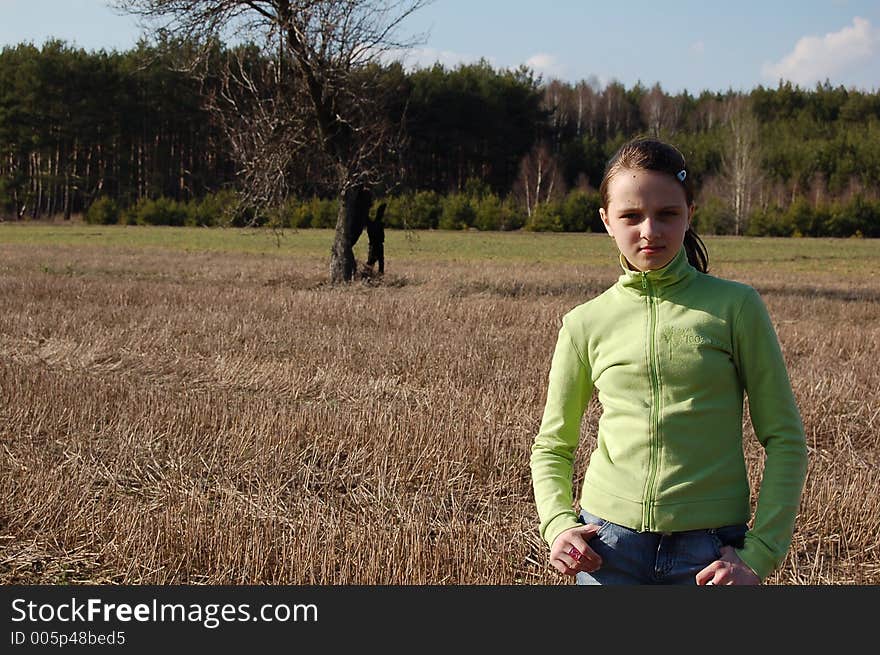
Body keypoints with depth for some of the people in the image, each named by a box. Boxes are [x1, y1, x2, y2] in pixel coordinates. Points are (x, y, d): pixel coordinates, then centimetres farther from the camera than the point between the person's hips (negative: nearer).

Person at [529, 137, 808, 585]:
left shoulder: (735, 306, 0)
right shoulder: (586, 323, 4)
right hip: (608, 546, 1)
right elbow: (551, 446, 14)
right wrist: (557, 524, -3)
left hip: (710, 549, -1)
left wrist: (760, 553, -6)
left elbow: (784, 438, 1)